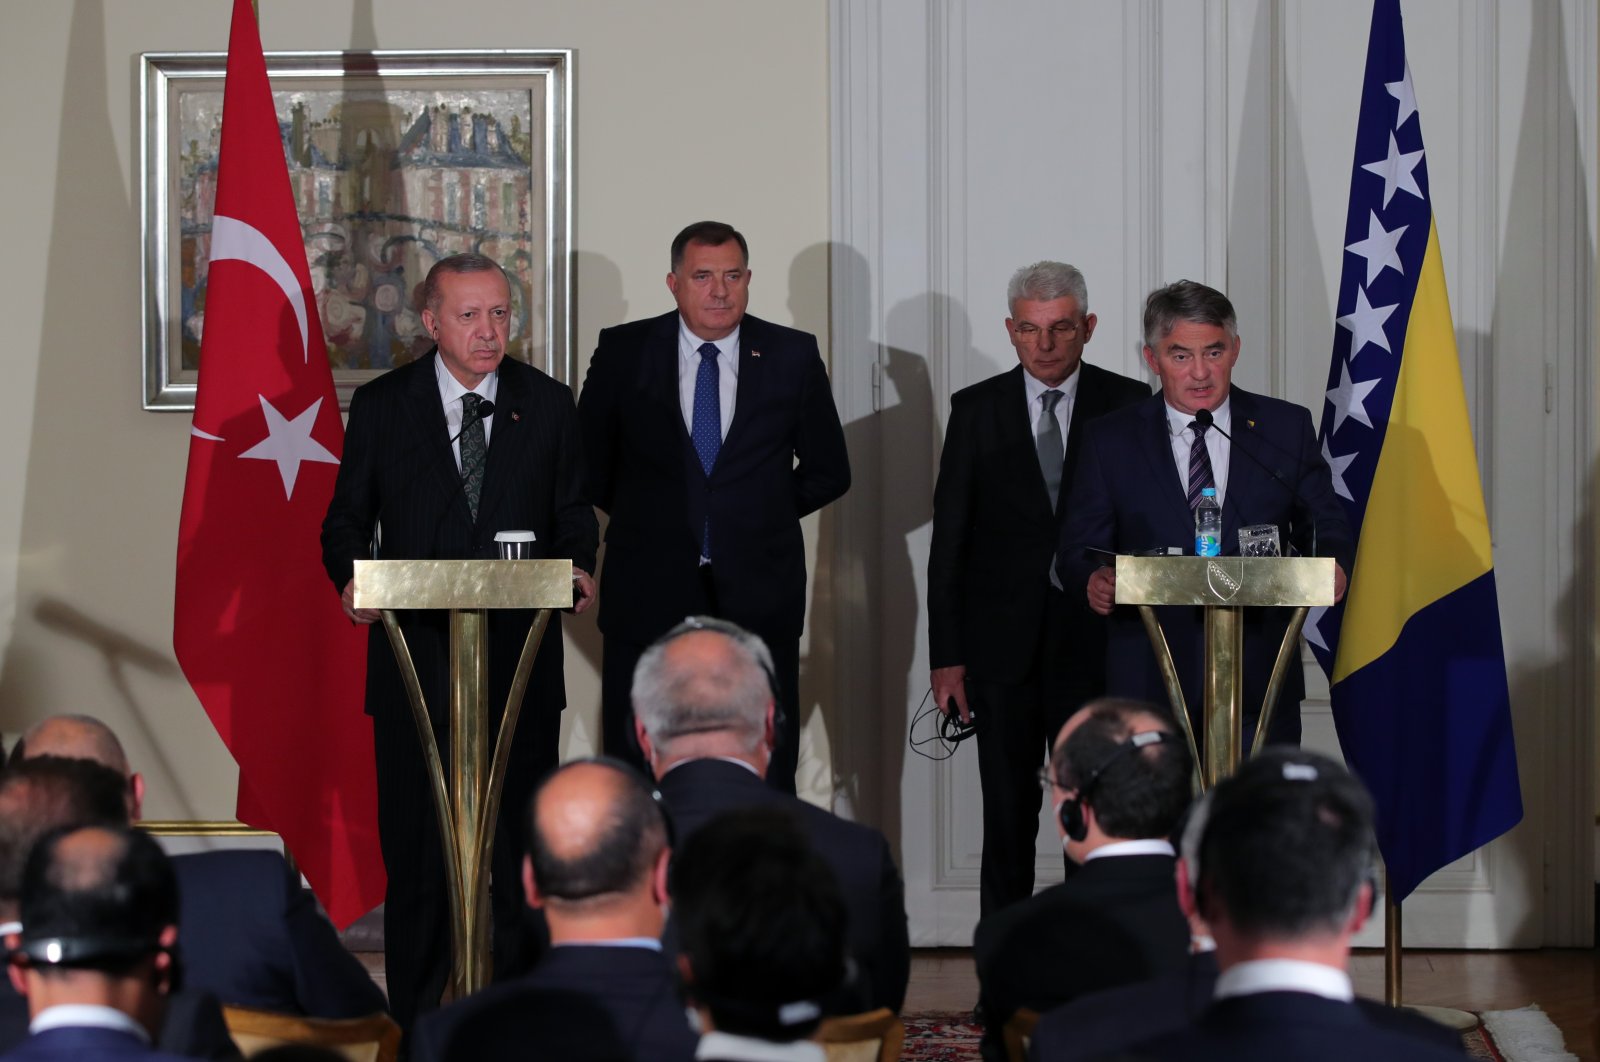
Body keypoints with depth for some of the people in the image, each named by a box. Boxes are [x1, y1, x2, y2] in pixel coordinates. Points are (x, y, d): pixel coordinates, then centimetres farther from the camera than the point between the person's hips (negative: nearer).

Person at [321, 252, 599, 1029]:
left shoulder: (548, 406, 7)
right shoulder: (381, 407, 4)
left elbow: (573, 515, 11)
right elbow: (346, 521, 6)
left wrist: (576, 570, -10)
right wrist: (353, 580, -14)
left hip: (520, 660, 1)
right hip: (415, 656, -1)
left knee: (517, 841, 3)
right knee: (414, 842, 3)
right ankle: (417, 1017, 11)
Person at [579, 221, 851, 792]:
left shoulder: (792, 356, 3)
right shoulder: (623, 353, 3)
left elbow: (829, 472, 12)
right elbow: (588, 464, 13)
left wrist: (762, 515, 6)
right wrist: (644, 516, 7)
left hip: (758, 597, 0)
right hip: (650, 593, 0)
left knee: (765, 783, 1)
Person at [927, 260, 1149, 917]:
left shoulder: (1127, 407, 1)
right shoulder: (977, 411, 3)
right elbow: (950, 538, 4)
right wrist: (946, 656, -2)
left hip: (1094, 641, -1)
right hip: (1003, 642, 1)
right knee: (1007, 816, 5)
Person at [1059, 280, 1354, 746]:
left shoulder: (1287, 428, 8)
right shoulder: (1110, 441, 6)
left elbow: (1326, 528, 11)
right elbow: (1079, 548, 6)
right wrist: (1094, 579, -17)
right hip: (1149, 685, 0)